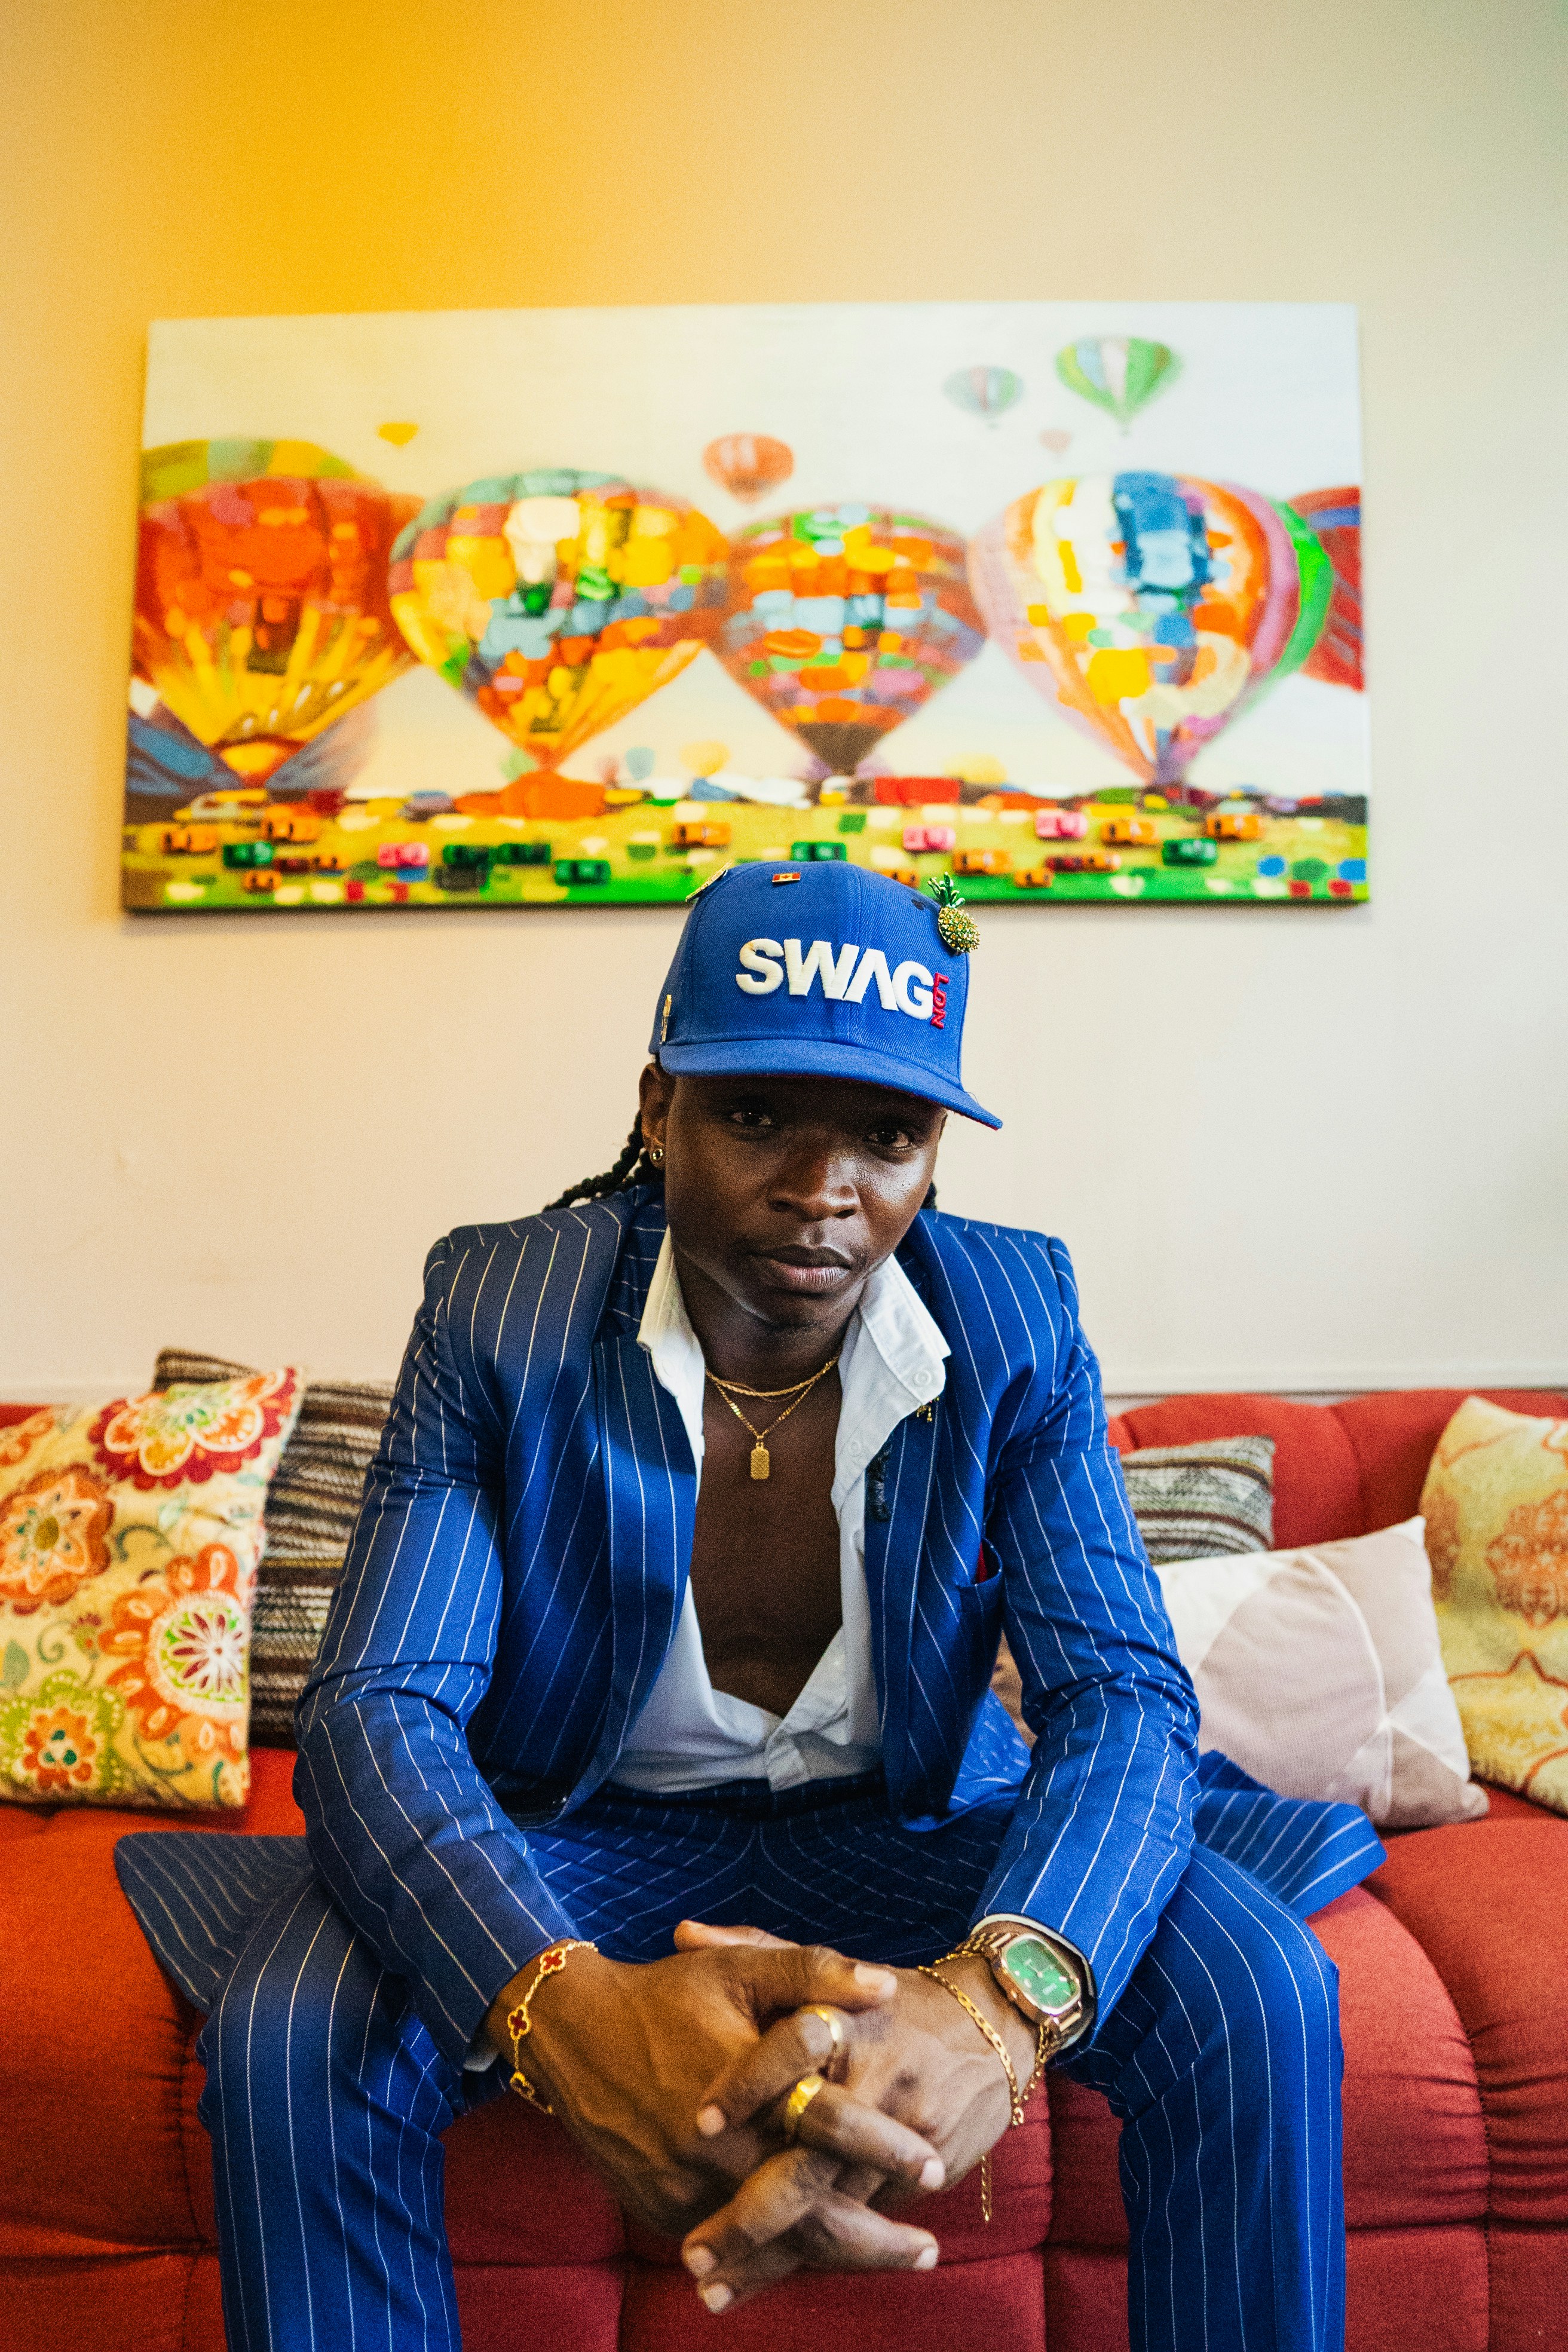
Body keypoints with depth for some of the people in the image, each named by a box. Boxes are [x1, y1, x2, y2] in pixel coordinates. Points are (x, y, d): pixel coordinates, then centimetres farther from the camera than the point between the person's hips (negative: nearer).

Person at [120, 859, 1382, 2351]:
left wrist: (999, 1999, -43)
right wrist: (562, 2002, -45)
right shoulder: (496, 1308, -17)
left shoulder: (1014, 1321, -14)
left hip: (905, 1830, 1)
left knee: (1259, 1987, -22)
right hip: (575, 1843, 0)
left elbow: (1125, 1693, -20)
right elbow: (374, 1708, -23)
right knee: (286, 2033, -28)